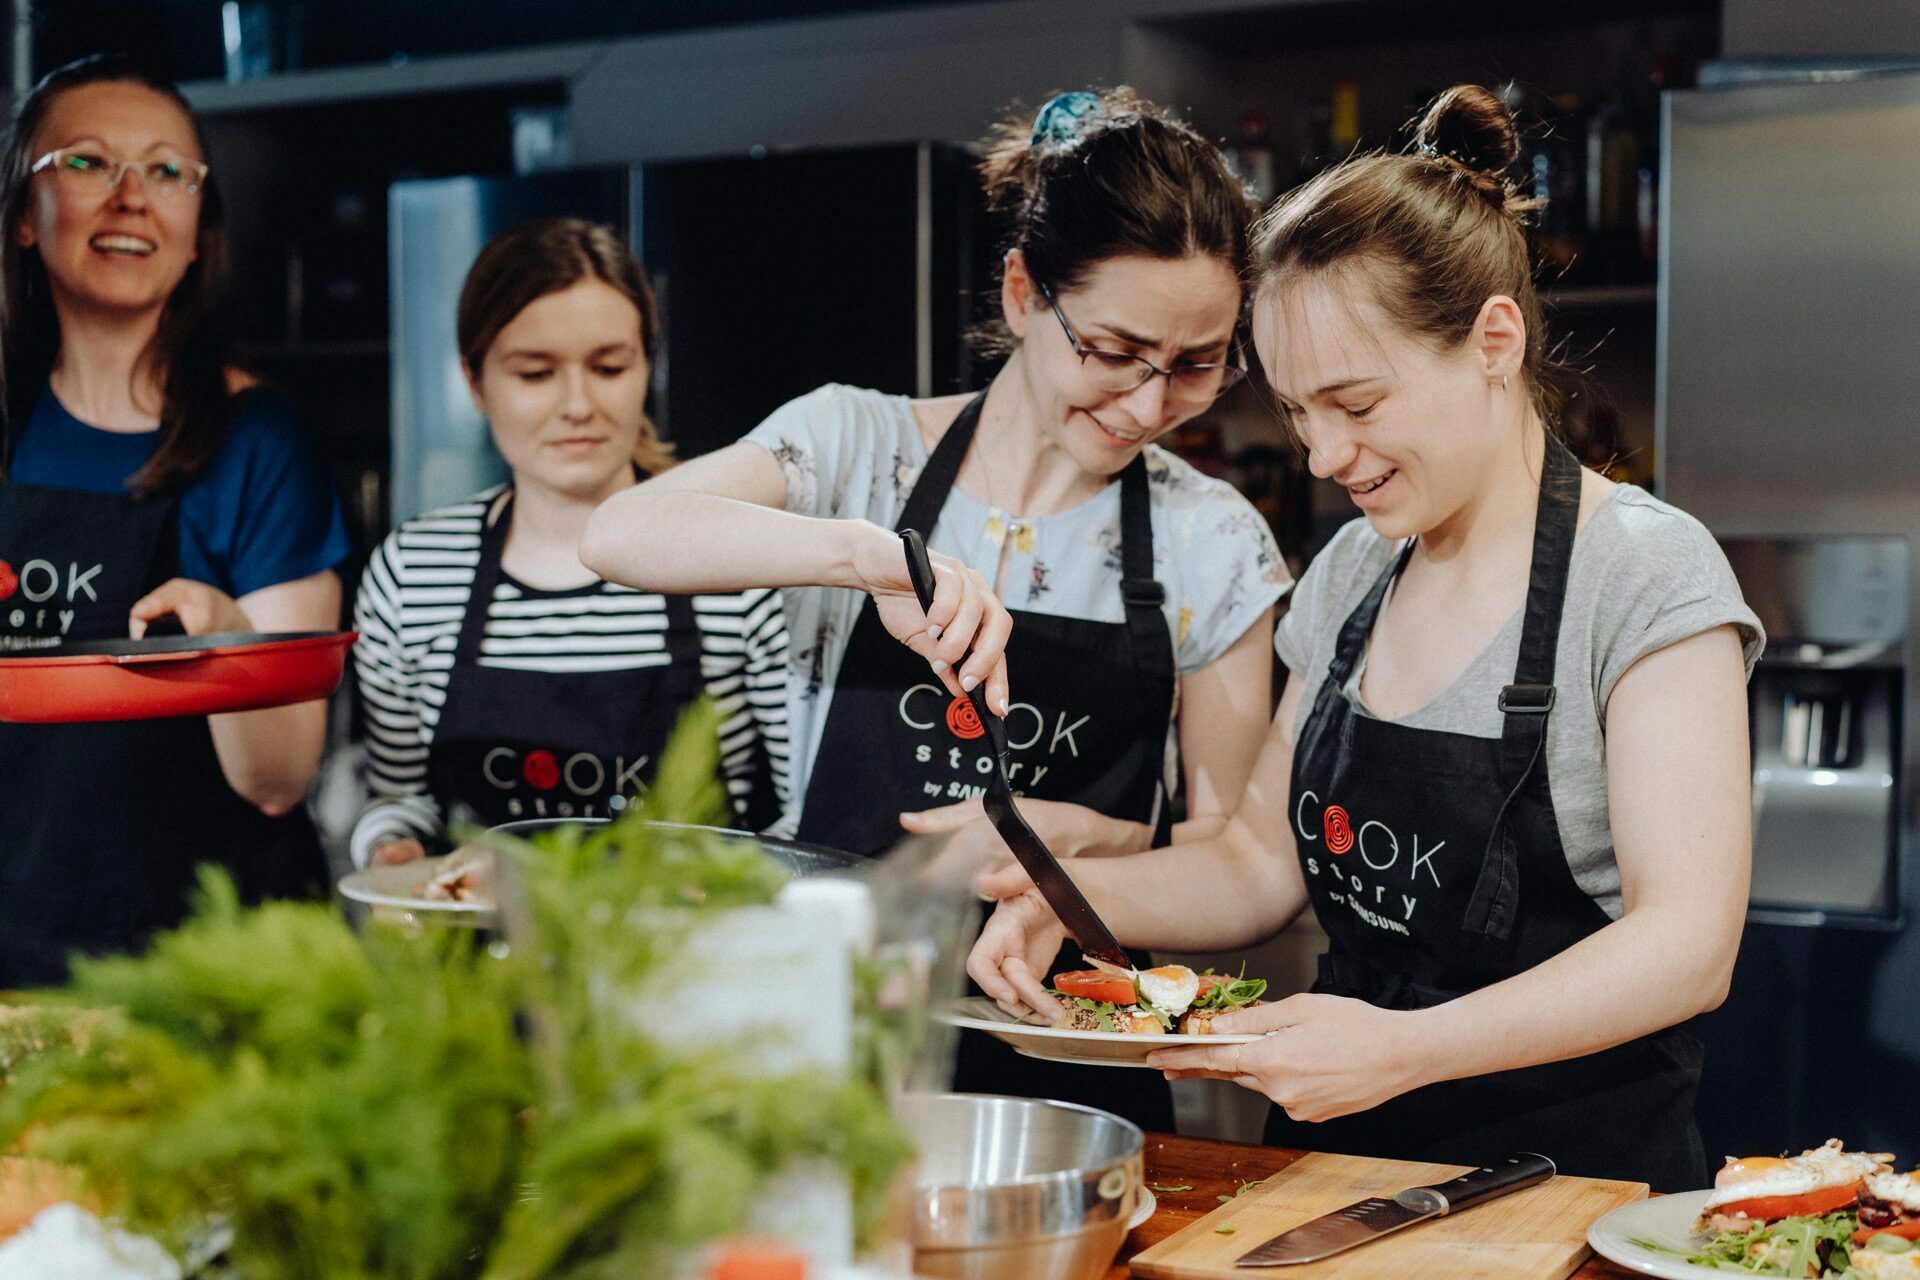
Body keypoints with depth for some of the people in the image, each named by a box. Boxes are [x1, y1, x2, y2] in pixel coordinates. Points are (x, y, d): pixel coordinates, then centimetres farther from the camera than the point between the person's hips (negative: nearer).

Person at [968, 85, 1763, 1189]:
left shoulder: (1648, 572, -11)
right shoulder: (1351, 572, 10)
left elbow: (1686, 946, -18)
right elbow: (1266, 863, 13)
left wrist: (1405, 1050, -31)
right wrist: (1073, 895, -6)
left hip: (1578, 1169, -6)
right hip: (1341, 1154, 6)